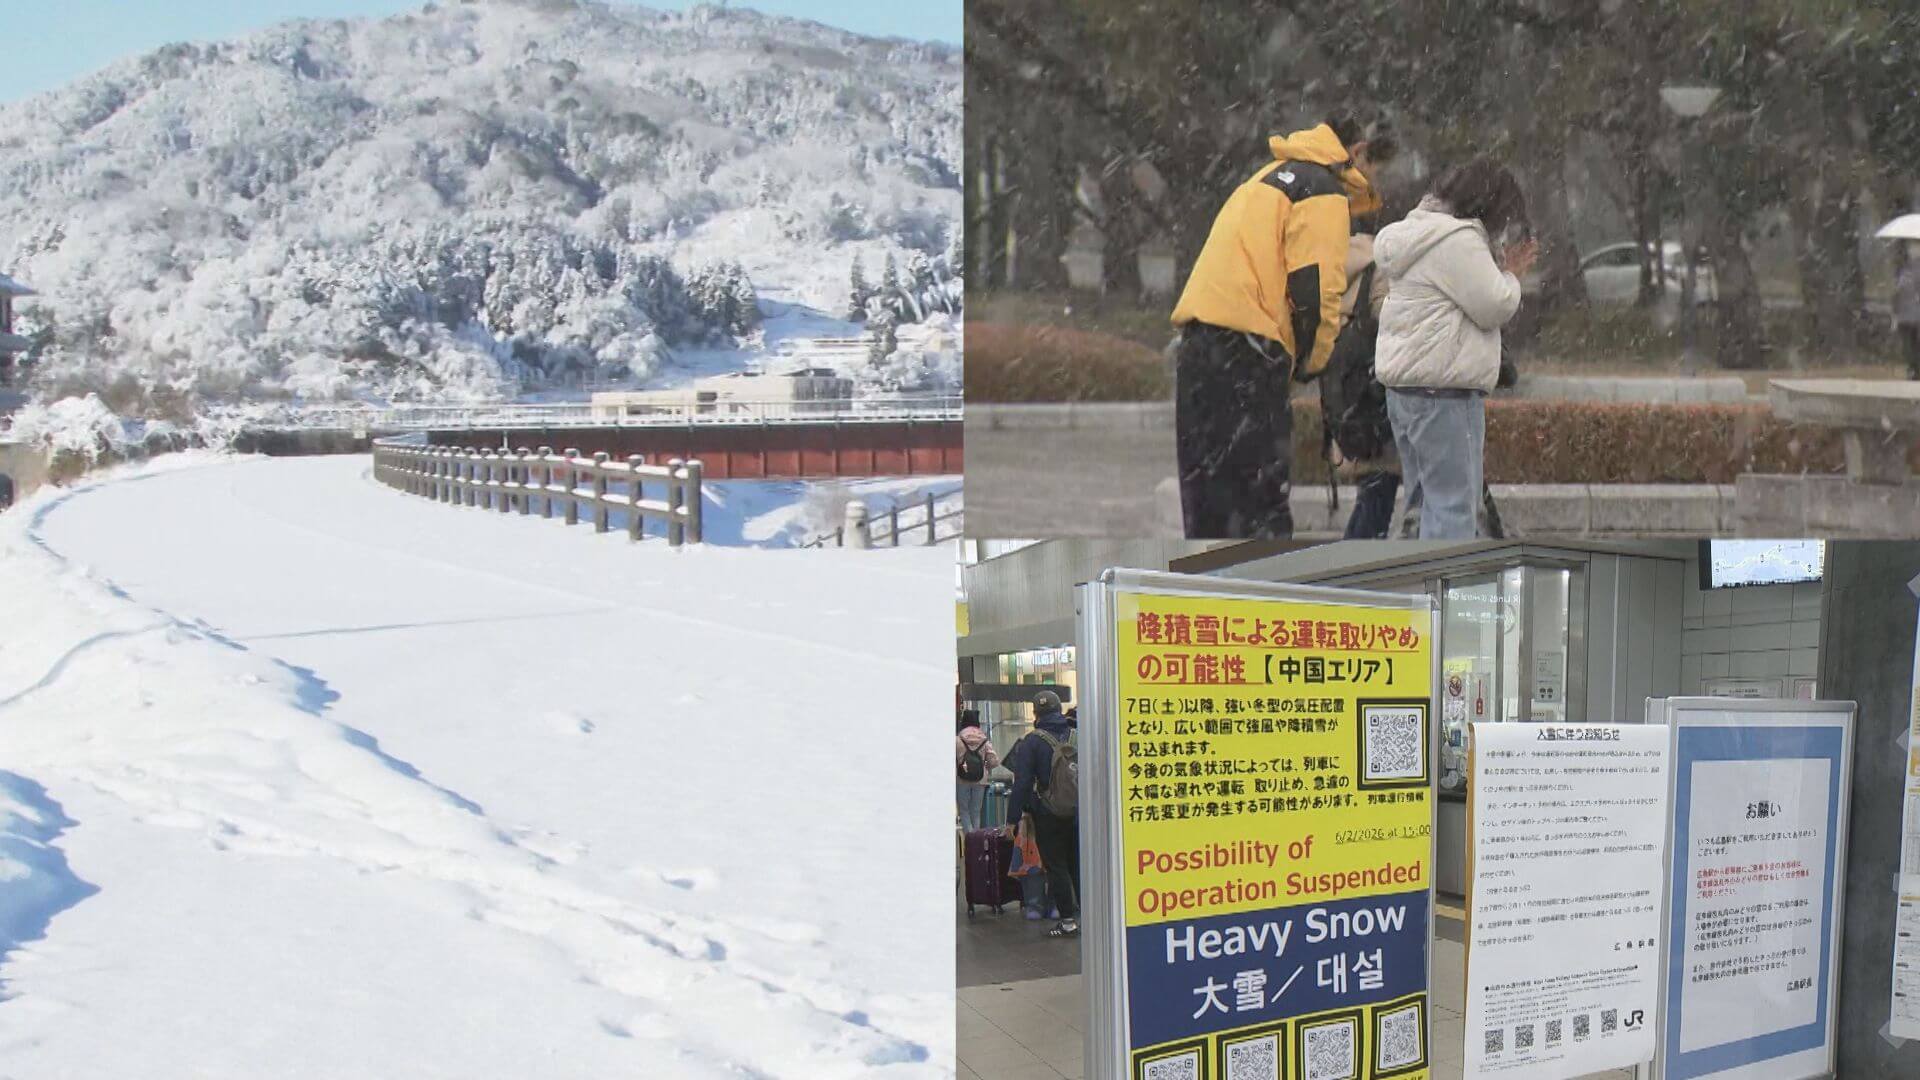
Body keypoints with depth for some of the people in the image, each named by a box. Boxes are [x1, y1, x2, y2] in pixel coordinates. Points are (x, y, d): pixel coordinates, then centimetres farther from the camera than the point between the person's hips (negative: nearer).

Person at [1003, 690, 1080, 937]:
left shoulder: (1032, 741, -10)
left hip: (1049, 815, -4)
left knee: (1056, 867, 4)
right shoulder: (1077, 736, 3)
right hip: (1079, 812, 5)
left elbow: (1022, 783, -13)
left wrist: (1013, 819, -8)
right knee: (1079, 864, 14)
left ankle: (1068, 919, 4)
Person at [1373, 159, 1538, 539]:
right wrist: (1510, 276, 5)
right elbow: (1495, 307, -12)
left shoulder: (1418, 231, 19)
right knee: (1454, 509, -9)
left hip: (1404, 386, 11)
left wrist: (1506, 272, 22)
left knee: (1427, 502, 15)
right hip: (1444, 391, -11)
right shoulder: (1457, 240, -13)